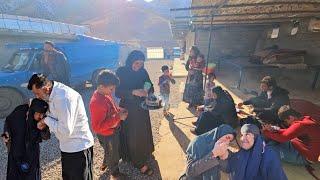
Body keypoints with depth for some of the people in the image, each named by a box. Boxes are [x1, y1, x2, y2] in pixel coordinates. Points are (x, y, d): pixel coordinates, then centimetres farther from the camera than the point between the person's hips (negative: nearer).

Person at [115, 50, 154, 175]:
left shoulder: (143, 72, -1)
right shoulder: (121, 72, -12)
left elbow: (150, 86, 1)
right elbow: (118, 92, -16)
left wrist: (148, 91, -22)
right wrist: (133, 92, -30)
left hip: (142, 107, 4)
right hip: (128, 108, -4)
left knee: (143, 133, 16)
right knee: (132, 136, 5)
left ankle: (144, 155, 41)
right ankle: (139, 163, 21)